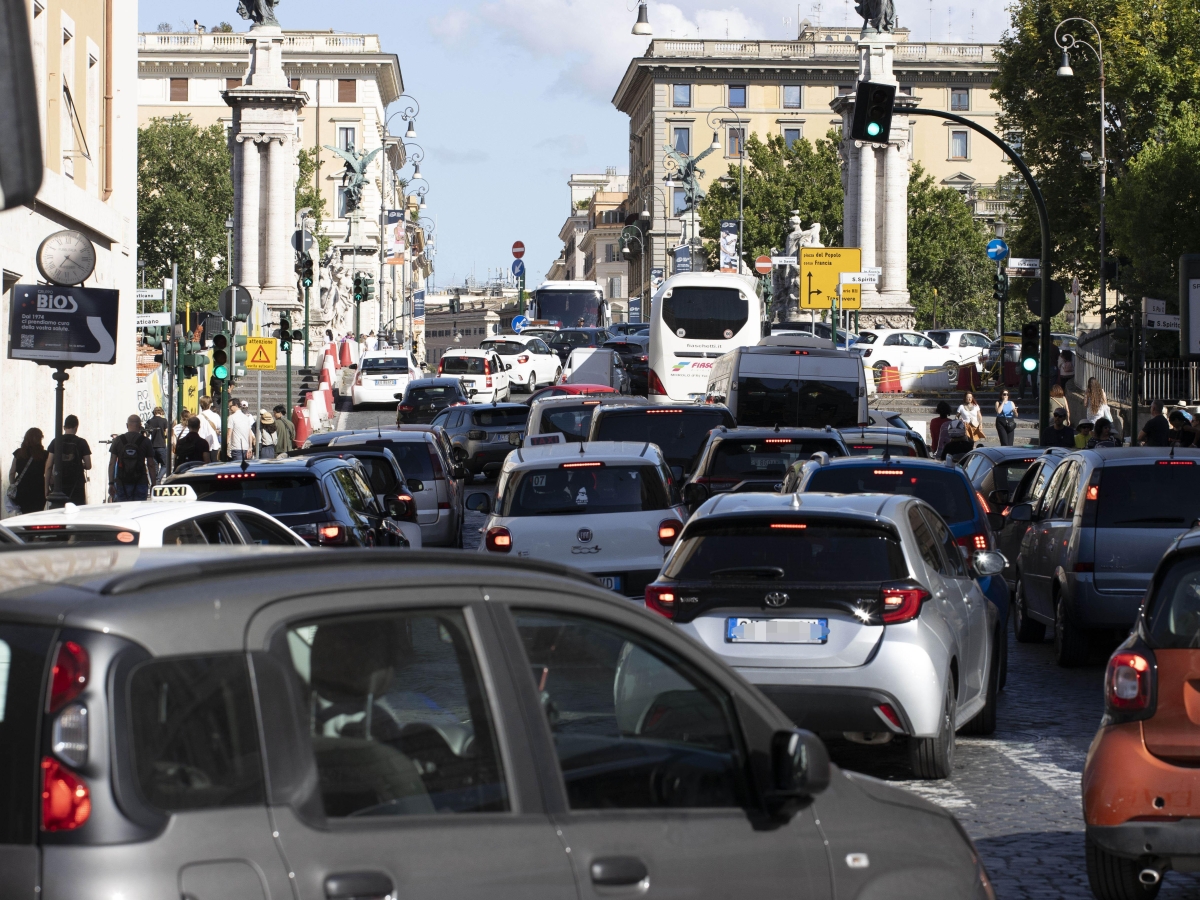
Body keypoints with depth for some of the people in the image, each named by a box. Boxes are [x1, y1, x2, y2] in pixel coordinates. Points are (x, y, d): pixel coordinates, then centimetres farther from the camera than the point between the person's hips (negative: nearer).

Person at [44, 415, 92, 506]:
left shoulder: (55, 442, 2)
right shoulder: (81, 443, -2)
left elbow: (48, 466, 0)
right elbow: (88, 466, -2)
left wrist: (47, 487, 5)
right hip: (76, 484, -2)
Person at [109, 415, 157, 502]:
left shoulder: (117, 440, 3)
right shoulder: (146, 441, -1)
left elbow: (112, 463, 1)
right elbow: (151, 465, -1)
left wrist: (111, 483, 3)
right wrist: (153, 484, 5)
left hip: (121, 484, 1)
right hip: (140, 483, -1)